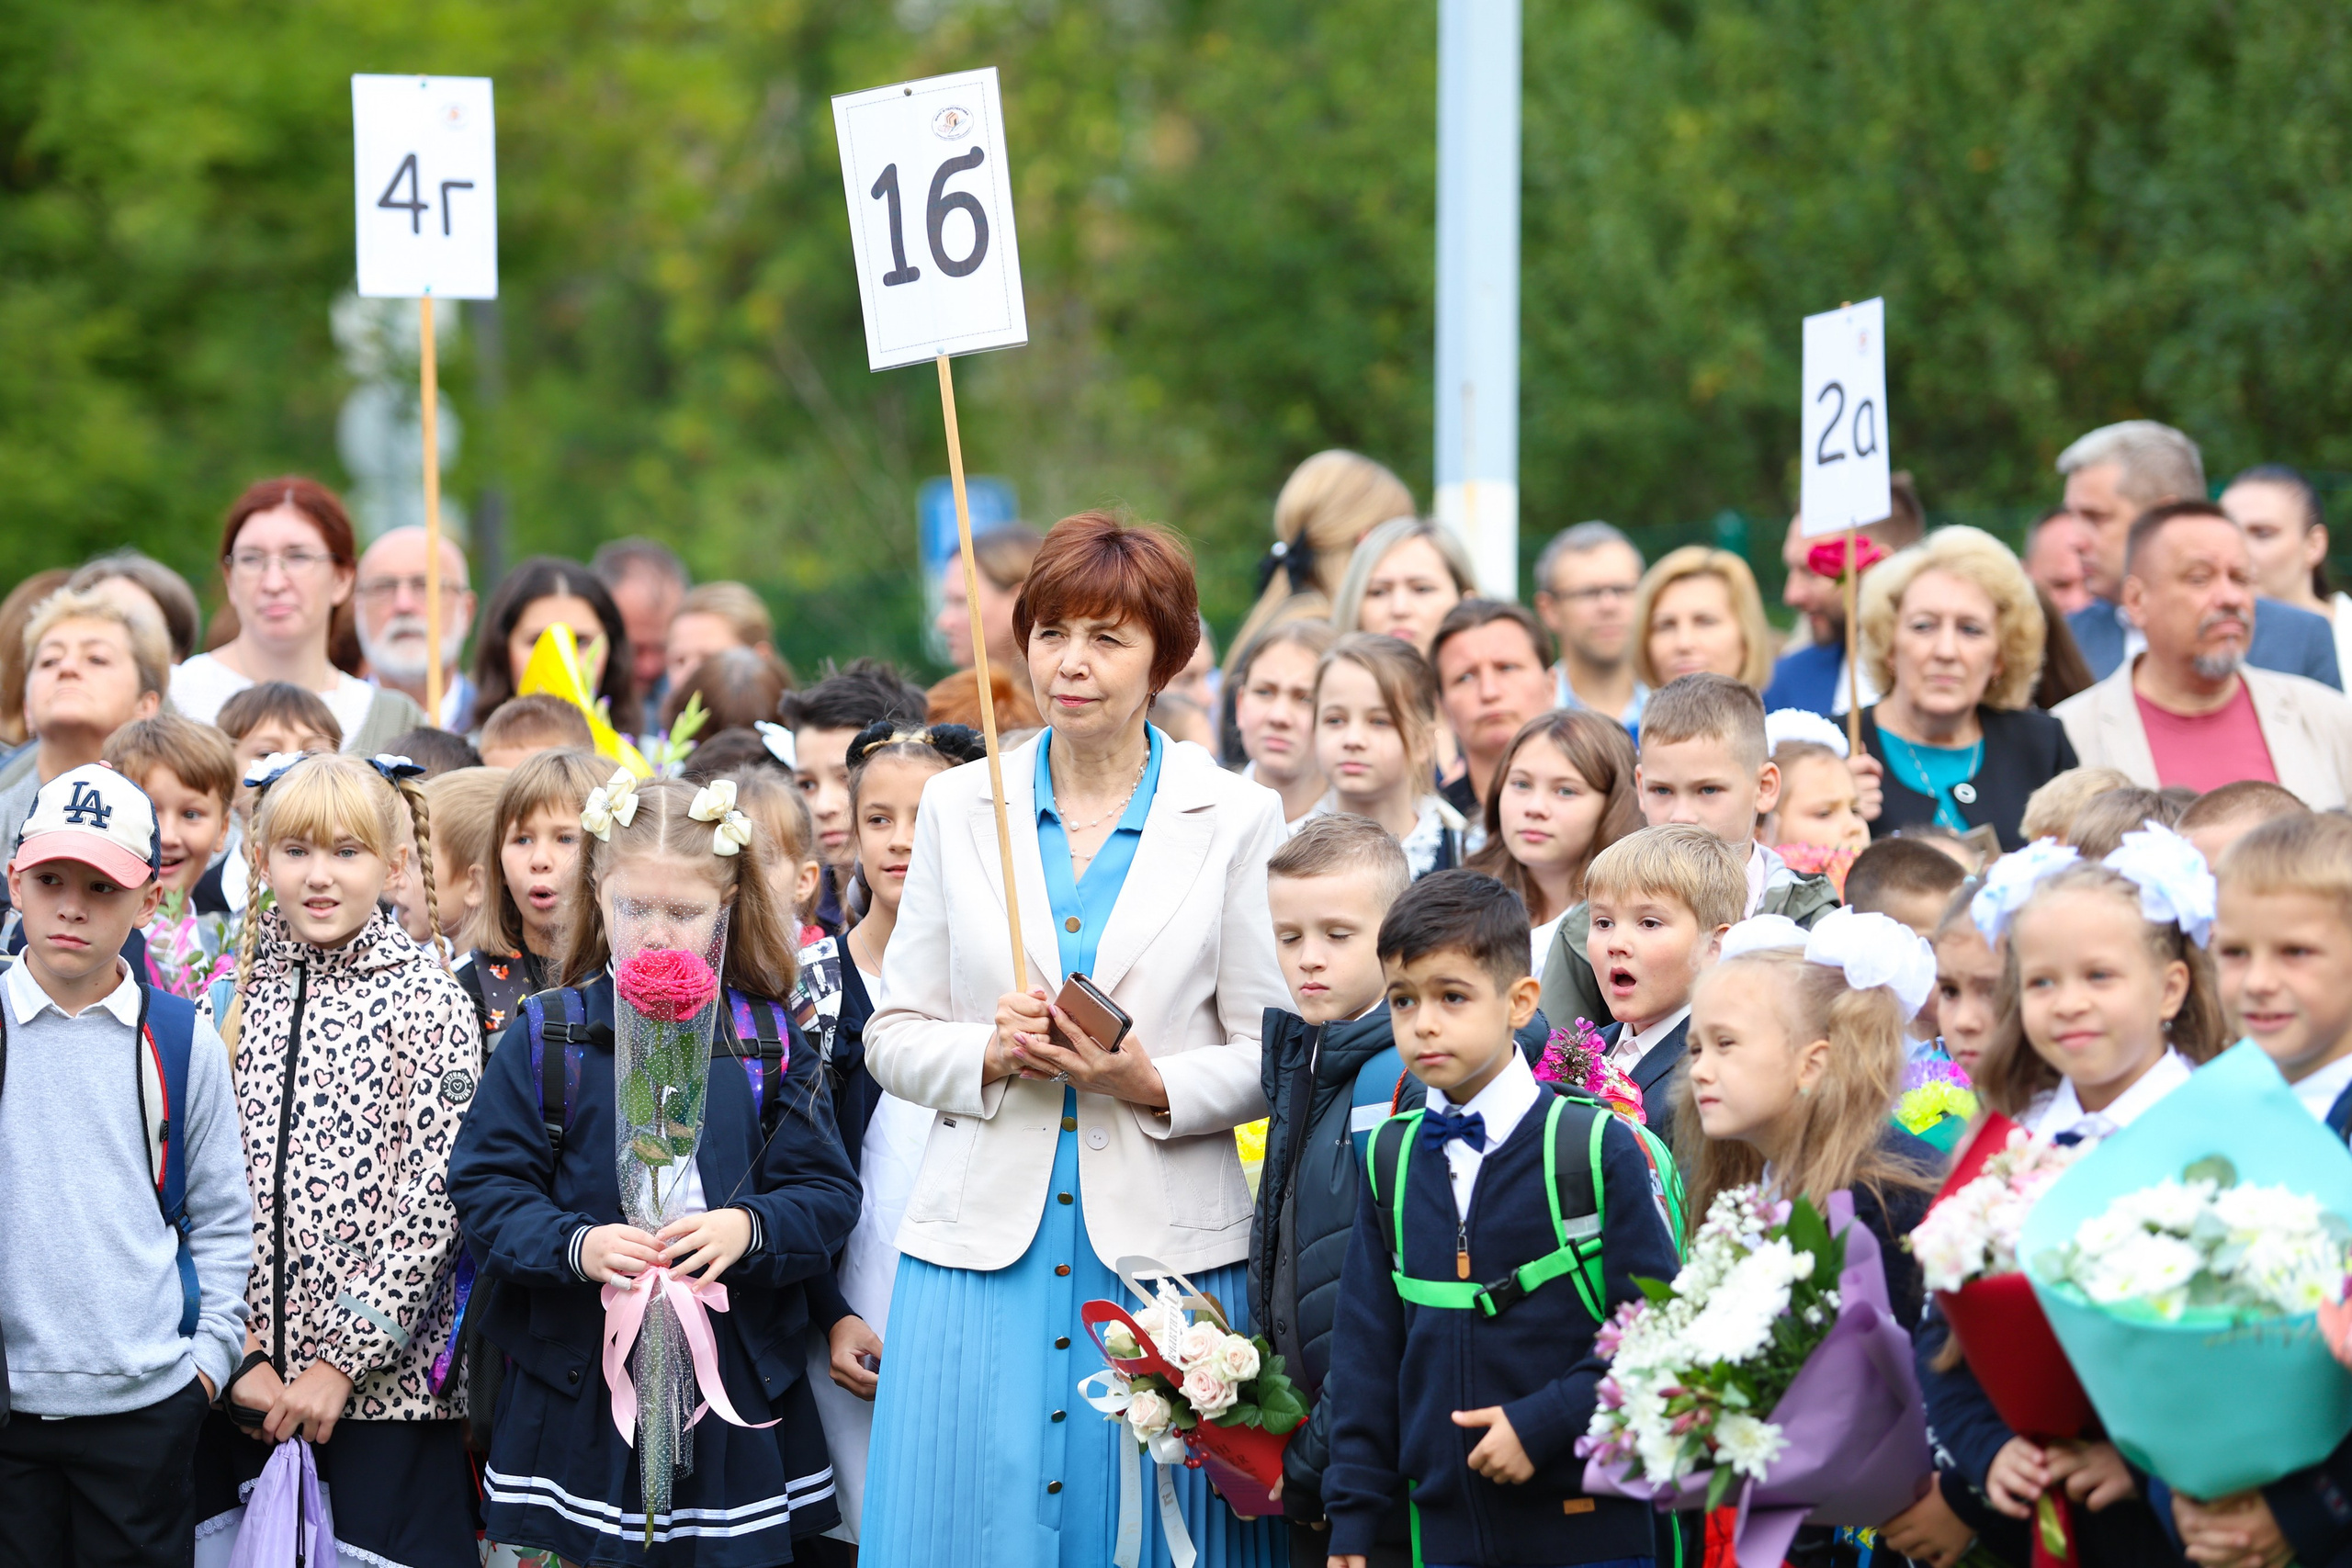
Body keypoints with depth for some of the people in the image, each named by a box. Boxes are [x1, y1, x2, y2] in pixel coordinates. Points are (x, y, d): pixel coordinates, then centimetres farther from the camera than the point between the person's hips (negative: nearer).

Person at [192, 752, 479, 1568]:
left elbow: (434, 1201, -8)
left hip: (385, 1384, -3)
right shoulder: (228, 1003, 8)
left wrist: (341, 1362, -12)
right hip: (240, 1389, 3)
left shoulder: (430, 1003, -3)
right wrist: (241, 1352, -6)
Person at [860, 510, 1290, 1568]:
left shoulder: (1237, 821, 2)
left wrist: (1157, 1084, -16)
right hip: (983, 1241, 2)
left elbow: (1277, 1055, 2)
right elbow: (892, 1036, 10)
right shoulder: (957, 807, 8)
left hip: (1166, 1244, -1)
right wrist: (989, 1053, -10)